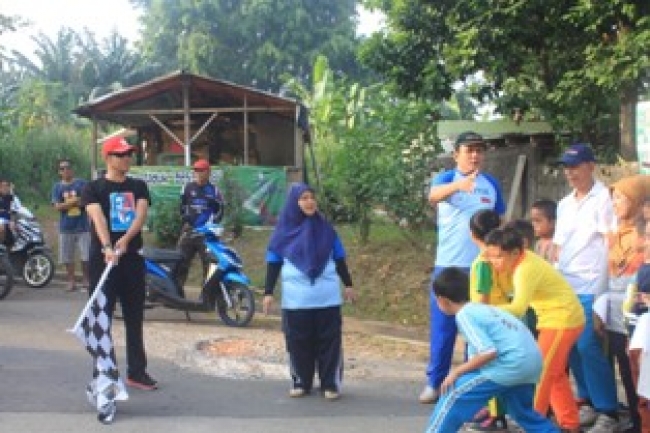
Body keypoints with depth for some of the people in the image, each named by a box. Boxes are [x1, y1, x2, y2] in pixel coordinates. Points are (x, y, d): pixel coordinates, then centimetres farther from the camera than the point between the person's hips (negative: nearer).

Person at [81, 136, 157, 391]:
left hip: (133, 257, 4)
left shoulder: (138, 187, 11)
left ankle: (136, 371, 19)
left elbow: (141, 214, -7)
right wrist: (108, 247, -35)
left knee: (135, 317, 10)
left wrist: (125, 239, -26)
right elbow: (98, 218, -17)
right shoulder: (94, 188, 0)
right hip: (102, 258, -4)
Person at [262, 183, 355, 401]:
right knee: (298, 341, 4)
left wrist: (348, 284, 12)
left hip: (327, 296, 1)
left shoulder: (324, 227, 5)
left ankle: (330, 383, 9)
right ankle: (301, 382, 16)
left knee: (329, 340, 2)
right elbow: (274, 262, 4)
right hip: (296, 298, -1)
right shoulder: (284, 230, 1)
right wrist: (268, 292, 1)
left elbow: (339, 258, 12)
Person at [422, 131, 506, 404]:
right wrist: (459, 184, -47)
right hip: (448, 265, -2)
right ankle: (434, 382, 11)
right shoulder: (446, 178, -3)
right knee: (442, 326, 2)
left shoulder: (492, 184, 7)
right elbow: (433, 196, -27)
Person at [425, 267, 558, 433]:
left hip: (512, 364, -9)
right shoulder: (482, 308, 21)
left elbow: (489, 352, -16)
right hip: (532, 362, 9)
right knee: (524, 412, 29)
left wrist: (456, 372, -7)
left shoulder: (464, 315, -6)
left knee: (455, 395, -1)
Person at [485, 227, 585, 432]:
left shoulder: (525, 269, -27)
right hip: (558, 319, 10)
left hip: (563, 320, -10)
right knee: (555, 374, 18)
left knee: (541, 373, -7)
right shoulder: (522, 259, 2)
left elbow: (518, 309, -39)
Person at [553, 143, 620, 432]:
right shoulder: (564, 204, 16)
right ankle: (588, 402, 18)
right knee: (571, 347, 7)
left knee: (588, 346, -11)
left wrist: (607, 284, -14)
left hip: (591, 286, -7)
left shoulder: (604, 199, -5)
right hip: (565, 286, 7)